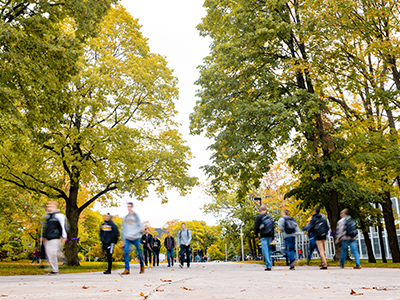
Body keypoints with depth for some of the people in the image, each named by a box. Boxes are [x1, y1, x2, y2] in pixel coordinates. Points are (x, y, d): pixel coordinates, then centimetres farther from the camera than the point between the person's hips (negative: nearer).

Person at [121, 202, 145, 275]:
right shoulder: (125, 217, 13)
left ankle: (142, 266, 27)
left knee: (139, 253, 4)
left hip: (135, 238, -3)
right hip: (127, 238, 3)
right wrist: (123, 238, 14)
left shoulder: (136, 216, 0)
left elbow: (140, 227, -5)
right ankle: (127, 269, -11)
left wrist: (133, 233, -17)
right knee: (126, 252, -13)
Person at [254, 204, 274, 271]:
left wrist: (256, 235, 8)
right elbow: (273, 227, 16)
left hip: (263, 236, -5)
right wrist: (272, 237, 20)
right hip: (270, 236, 5)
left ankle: (268, 266, -14)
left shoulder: (259, 217, -2)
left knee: (265, 251, -7)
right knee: (268, 250, 14)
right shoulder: (269, 217, 14)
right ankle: (268, 264, 16)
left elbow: (256, 227, -6)